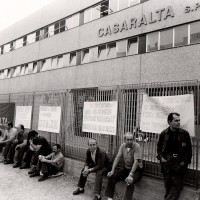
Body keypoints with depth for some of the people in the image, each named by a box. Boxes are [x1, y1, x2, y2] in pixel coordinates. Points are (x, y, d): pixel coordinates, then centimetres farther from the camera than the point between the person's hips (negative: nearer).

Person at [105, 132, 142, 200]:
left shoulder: (136, 146, -19)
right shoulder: (123, 146, -2)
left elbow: (136, 162, -26)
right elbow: (117, 158, -4)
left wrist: (130, 175, -35)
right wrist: (112, 170, -15)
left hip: (136, 170, -5)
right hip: (126, 168, 5)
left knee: (129, 182, -34)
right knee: (111, 176, -12)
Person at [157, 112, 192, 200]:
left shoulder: (184, 133, -3)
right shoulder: (164, 133, 1)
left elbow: (189, 149, 2)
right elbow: (159, 146, 14)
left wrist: (185, 161, -6)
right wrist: (160, 157, 1)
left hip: (179, 162, -1)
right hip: (166, 161, 1)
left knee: (177, 185, -2)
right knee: (167, 184, 10)